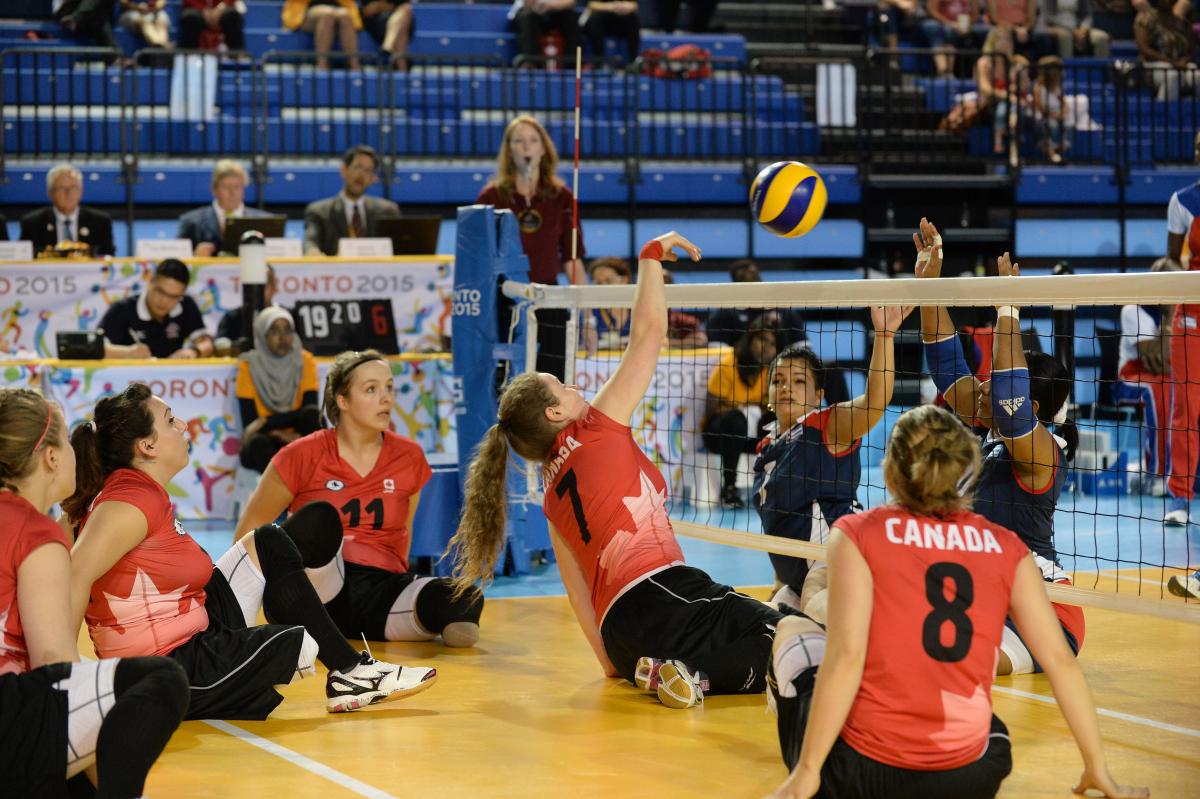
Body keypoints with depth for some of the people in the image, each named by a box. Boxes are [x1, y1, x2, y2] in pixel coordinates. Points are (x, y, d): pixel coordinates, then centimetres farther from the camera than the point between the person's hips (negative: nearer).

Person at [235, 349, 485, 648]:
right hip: (316, 590, -3)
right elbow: (250, 529, 7)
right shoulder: (304, 455, -2)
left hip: (381, 591, 3)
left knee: (467, 600, -29)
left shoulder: (409, 457, 7)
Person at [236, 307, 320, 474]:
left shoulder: (305, 361, -1)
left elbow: (310, 408, -11)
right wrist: (280, 435, -25)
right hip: (268, 447, -2)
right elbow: (249, 425, -10)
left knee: (311, 414, -28)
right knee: (259, 443, -35)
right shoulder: (250, 366, -5)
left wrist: (267, 422, -18)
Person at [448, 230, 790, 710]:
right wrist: (653, 255, 19)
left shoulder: (553, 496, 23)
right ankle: (692, 672, -22)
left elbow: (578, 587, 19)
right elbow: (648, 331, 8)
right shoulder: (597, 431, 5)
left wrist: (612, 661, 24)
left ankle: (654, 672, -7)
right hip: (658, 595, -8)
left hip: (621, 633, 8)